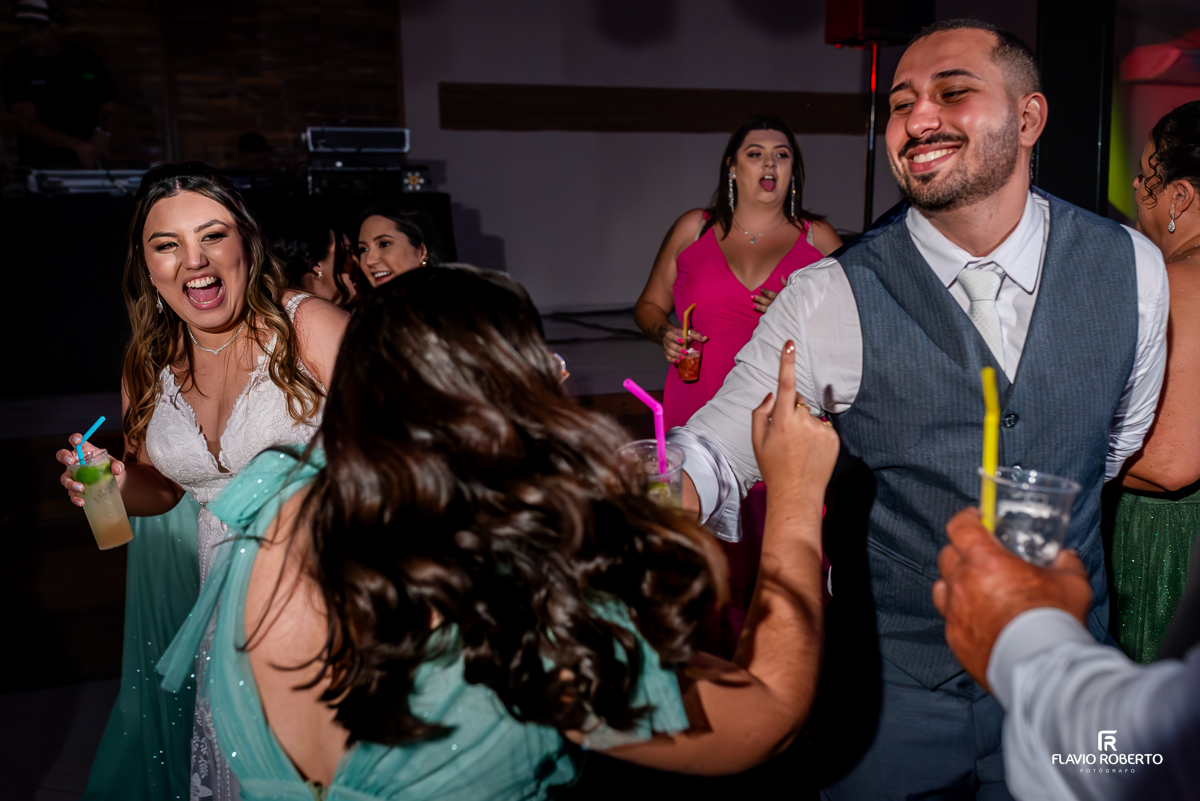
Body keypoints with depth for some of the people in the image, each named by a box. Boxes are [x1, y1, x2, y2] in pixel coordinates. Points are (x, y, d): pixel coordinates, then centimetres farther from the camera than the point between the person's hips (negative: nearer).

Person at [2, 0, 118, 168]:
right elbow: (29, 124, -11)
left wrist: (102, 134, -15)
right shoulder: (17, 66, -2)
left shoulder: (87, 61, 4)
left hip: (87, 160, 1)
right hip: (40, 164, -1)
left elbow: (109, 112, 9)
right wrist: (77, 145, -26)